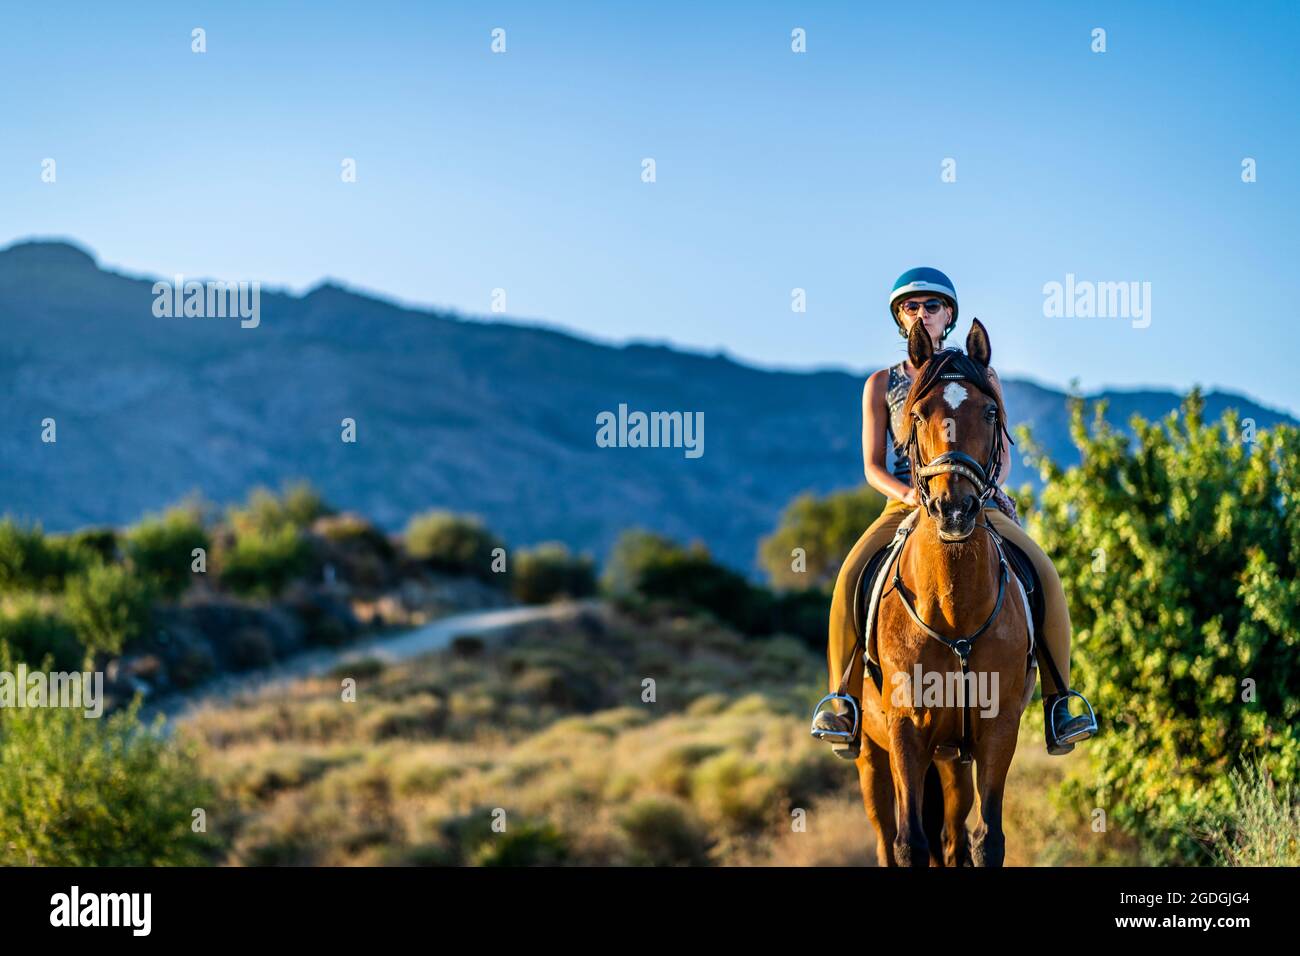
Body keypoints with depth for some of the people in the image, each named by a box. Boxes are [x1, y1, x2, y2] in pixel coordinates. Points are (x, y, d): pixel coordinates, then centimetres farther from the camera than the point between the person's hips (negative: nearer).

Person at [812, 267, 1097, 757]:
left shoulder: (981, 376, 10)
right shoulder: (882, 384, 10)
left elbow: (1002, 451, 12)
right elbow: (873, 466, 7)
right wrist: (910, 493, -14)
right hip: (906, 505, 0)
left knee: (1045, 576, -24)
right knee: (851, 578, -28)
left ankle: (1058, 703, -15)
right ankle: (845, 707, -21)